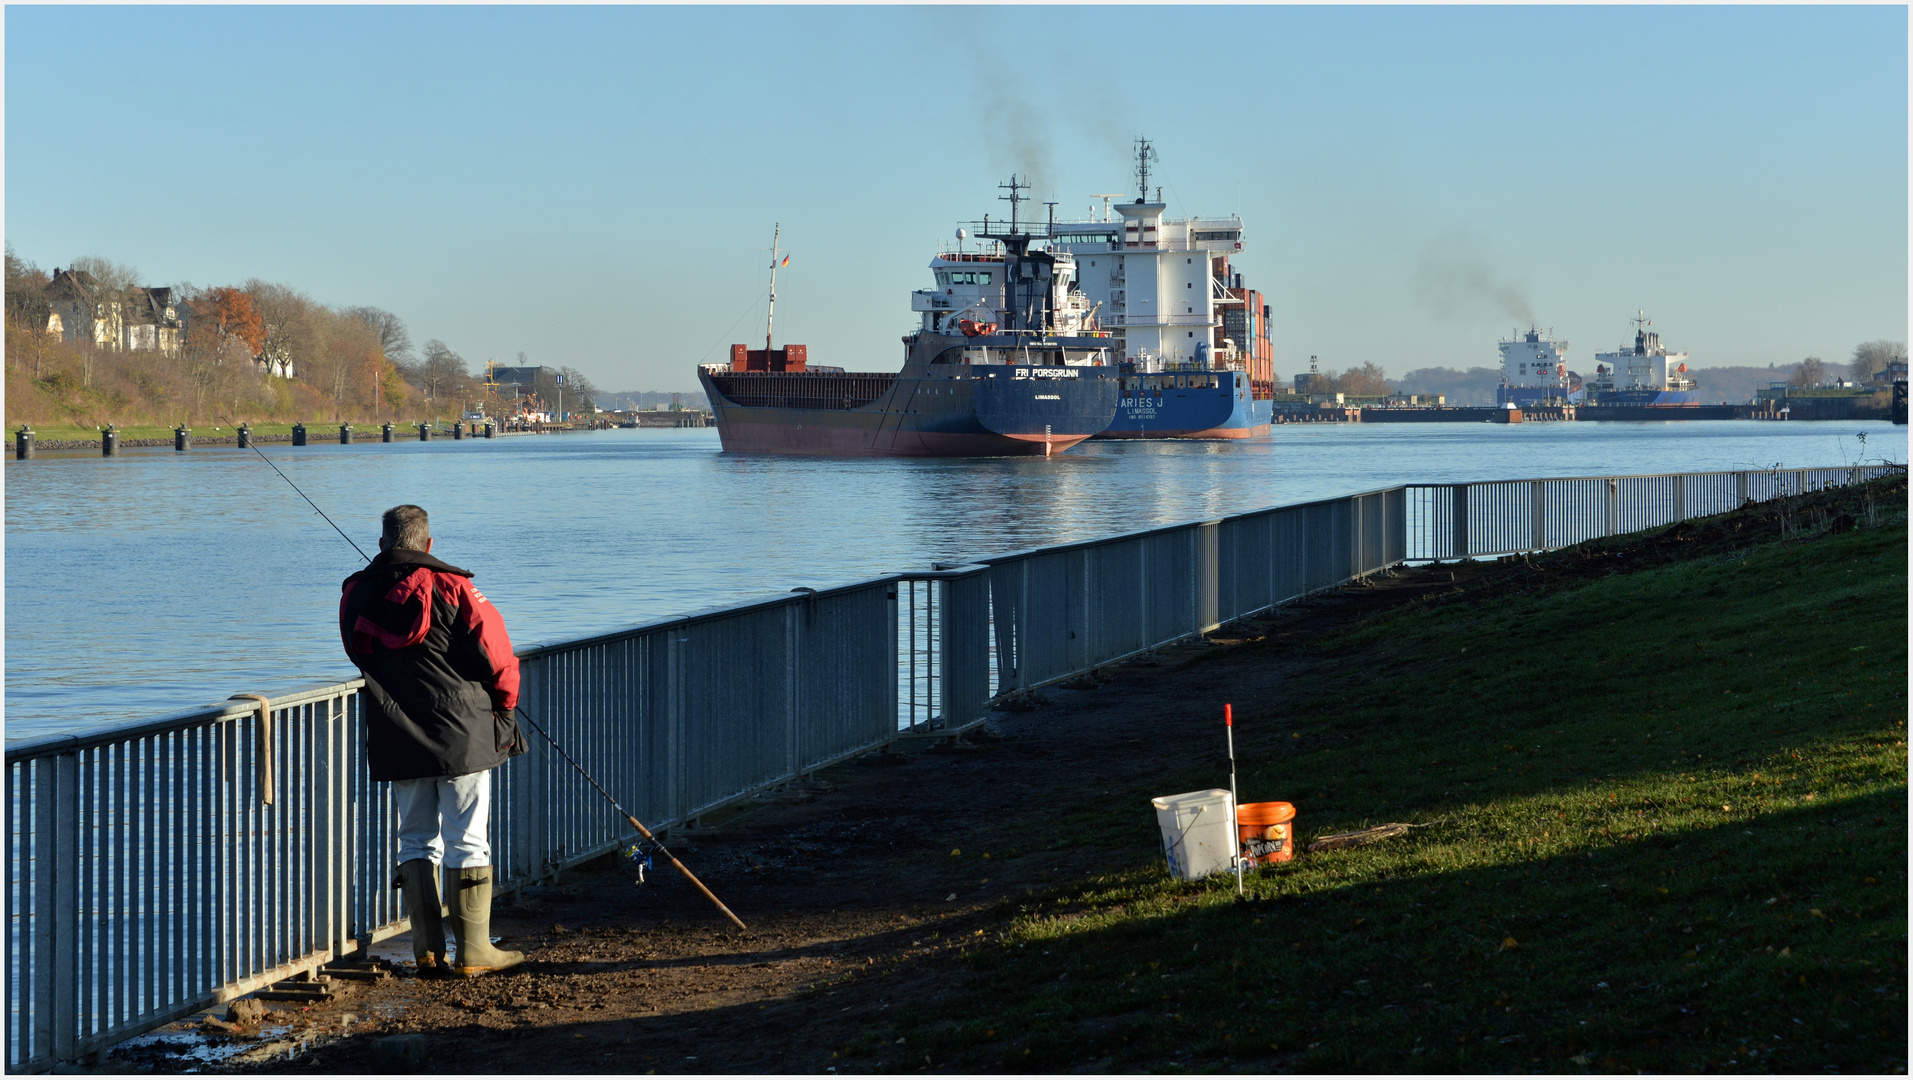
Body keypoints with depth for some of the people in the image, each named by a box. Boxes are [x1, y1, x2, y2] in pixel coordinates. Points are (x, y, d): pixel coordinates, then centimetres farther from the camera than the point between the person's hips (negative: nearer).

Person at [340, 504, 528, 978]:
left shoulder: (355, 595, 4)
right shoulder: (451, 586, -9)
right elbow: (495, 653, -5)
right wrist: (504, 704, 13)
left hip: (395, 739, 4)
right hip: (462, 734, -4)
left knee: (416, 840, 12)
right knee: (467, 841, 2)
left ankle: (428, 951, 8)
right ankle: (473, 951, 4)